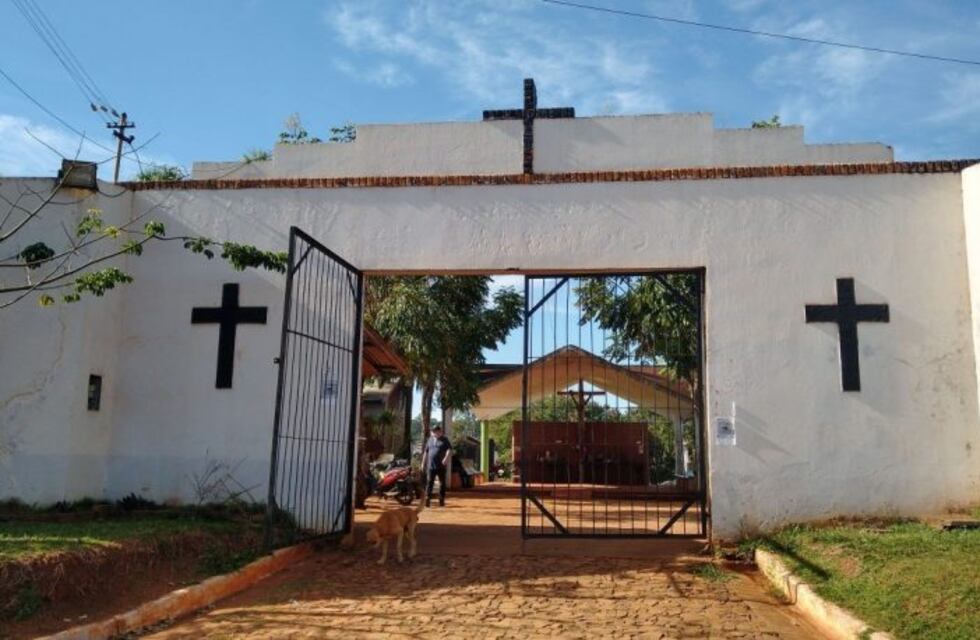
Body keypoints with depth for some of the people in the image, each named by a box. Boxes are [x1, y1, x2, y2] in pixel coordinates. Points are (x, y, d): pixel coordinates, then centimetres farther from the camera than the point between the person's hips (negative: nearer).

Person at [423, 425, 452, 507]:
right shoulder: (430, 440, 14)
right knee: (429, 482, -7)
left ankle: (442, 500, 13)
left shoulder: (444, 440, 2)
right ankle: (427, 499, -11)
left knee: (442, 483, 4)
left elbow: (449, 450, -10)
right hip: (431, 465, 2)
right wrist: (423, 463, 18)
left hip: (441, 466, -2)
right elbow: (426, 452, 21)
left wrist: (446, 458, -27)